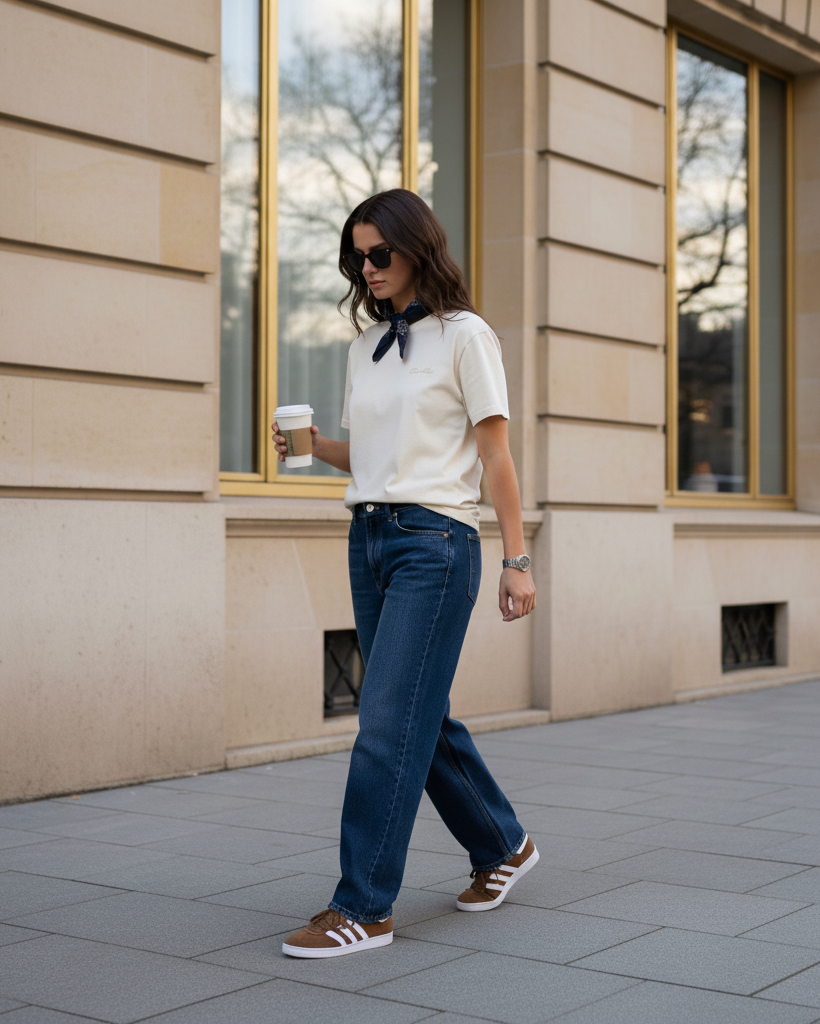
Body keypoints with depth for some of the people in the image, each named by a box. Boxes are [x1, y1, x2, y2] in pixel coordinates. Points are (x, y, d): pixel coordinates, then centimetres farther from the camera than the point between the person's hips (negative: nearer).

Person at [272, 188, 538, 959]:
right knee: (422, 717, 12)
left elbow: (495, 454, -4)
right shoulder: (365, 345, 16)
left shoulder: (464, 336, -2)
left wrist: (516, 560, -8)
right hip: (369, 539, 7)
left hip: (434, 540, -7)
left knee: (389, 722, -10)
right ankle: (502, 846, 31)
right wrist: (311, 445, -1)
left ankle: (363, 907, -5)